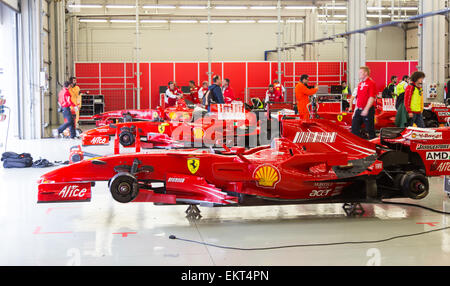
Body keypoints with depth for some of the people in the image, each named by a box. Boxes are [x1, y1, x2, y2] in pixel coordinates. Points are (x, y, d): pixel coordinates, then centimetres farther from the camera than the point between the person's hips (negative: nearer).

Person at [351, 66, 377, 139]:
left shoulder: (371, 83, -9)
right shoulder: (360, 84, 16)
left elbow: (372, 98, -17)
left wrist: (366, 109, -23)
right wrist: (355, 110, 18)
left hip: (368, 110, -8)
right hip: (359, 110, 8)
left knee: (370, 129, 0)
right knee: (354, 129, 4)